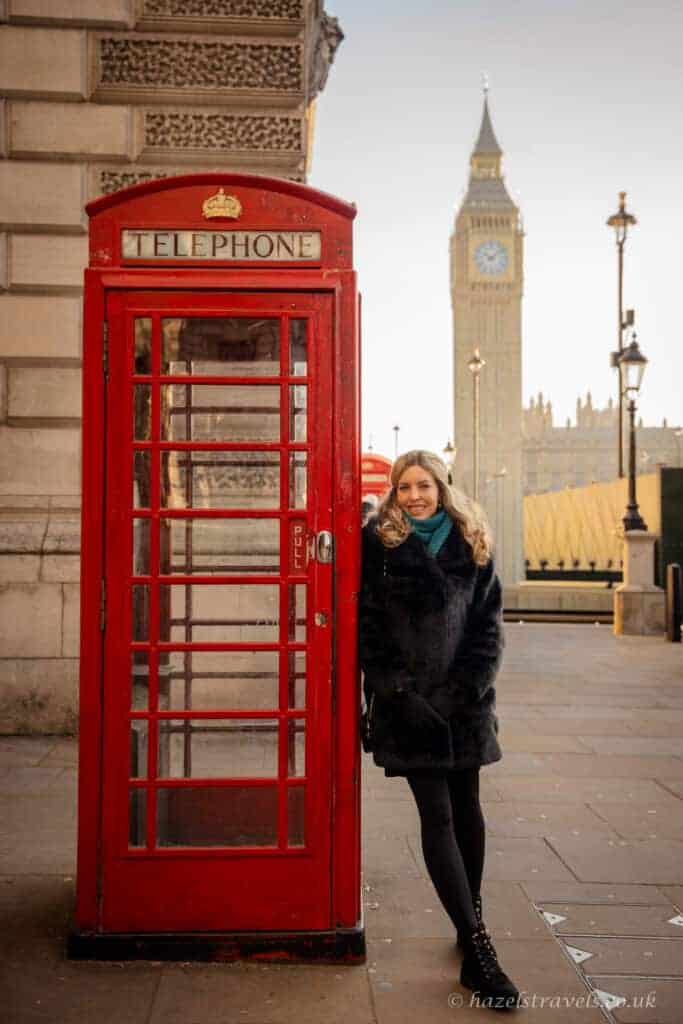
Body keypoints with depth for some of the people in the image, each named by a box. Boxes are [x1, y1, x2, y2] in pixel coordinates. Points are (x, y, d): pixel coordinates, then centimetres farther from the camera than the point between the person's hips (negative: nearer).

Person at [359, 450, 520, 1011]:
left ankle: (471, 915, 32)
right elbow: (367, 625, -3)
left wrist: (467, 686, -7)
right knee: (437, 815, -5)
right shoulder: (378, 543, -1)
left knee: (467, 807, 12)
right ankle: (477, 950, -3)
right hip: (409, 704, -3)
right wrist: (394, 689, -10)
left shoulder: (471, 545, 5)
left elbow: (488, 621, 4)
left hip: (465, 700, 3)